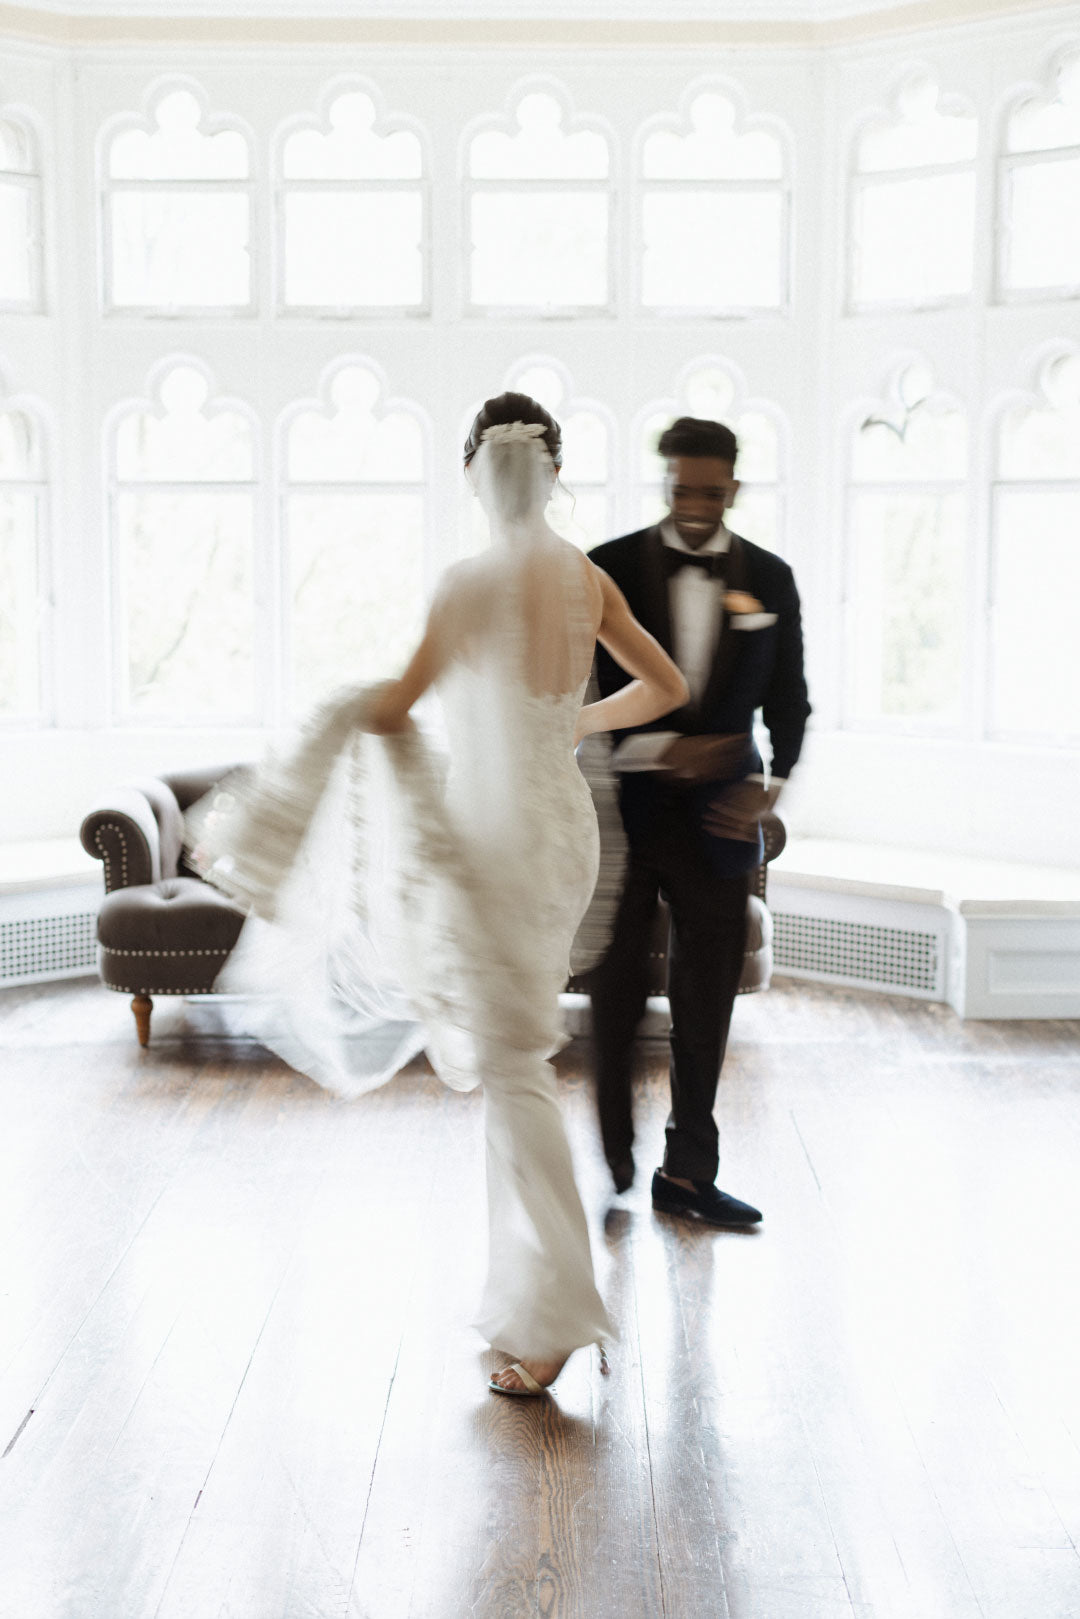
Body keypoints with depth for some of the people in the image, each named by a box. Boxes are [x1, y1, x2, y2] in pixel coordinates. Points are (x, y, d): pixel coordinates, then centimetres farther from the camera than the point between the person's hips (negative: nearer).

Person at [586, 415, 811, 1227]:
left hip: (717, 813, 3)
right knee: (617, 990, 3)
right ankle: (610, 1164, 15)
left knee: (709, 992, 6)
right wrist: (663, 750, -17)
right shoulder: (607, 570, -3)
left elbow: (788, 699, 9)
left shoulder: (769, 579, 5)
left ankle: (688, 1170, 17)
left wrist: (771, 783, -8)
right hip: (623, 807, -2)